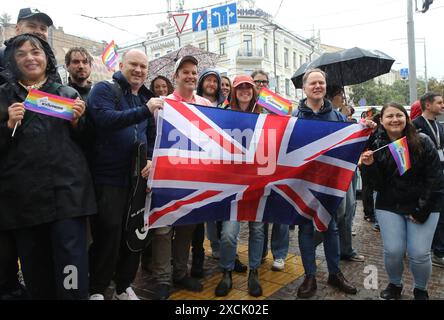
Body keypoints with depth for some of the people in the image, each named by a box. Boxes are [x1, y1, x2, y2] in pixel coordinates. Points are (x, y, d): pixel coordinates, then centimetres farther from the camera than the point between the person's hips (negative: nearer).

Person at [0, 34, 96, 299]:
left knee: (72, 264, -6)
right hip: (23, 194, 1)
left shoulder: (69, 94, 10)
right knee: (34, 266, 12)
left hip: (67, 189, -1)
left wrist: (77, 121, -5)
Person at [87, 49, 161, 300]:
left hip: (137, 176, 6)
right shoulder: (105, 89, -2)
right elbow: (105, 120, -22)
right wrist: (144, 110, -29)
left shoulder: (146, 98, 16)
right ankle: (97, 289, 19)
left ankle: (124, 286, 30)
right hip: (108, 176, -6)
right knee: (108, 232, -2)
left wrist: (151, 159, -4)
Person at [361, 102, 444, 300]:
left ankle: (420, 290, 24)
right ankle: (394, 285, 25)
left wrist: (422, 210, -9)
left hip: (423, 207, -1)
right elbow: (379, 185, -3)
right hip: (389, 207, 1)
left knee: (420, 253, -6)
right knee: (393, 251, -5)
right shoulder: (377, 147, 0)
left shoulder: (423, 143, -4)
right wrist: (371, 166, -21)